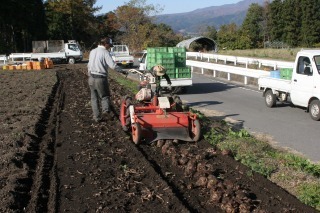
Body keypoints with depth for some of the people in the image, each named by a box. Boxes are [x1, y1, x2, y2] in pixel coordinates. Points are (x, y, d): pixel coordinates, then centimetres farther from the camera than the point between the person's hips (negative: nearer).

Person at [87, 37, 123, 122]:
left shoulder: (92, 51, 11)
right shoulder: (105, 52, -10)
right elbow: (113, 65, -20)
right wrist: (122, 71, -10)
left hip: (91, 78, 6)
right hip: (100, 79, -6)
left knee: (94, 98, 11)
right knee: (105, 96, 9)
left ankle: (97, 117, 12)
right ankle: (106, 111, -14)